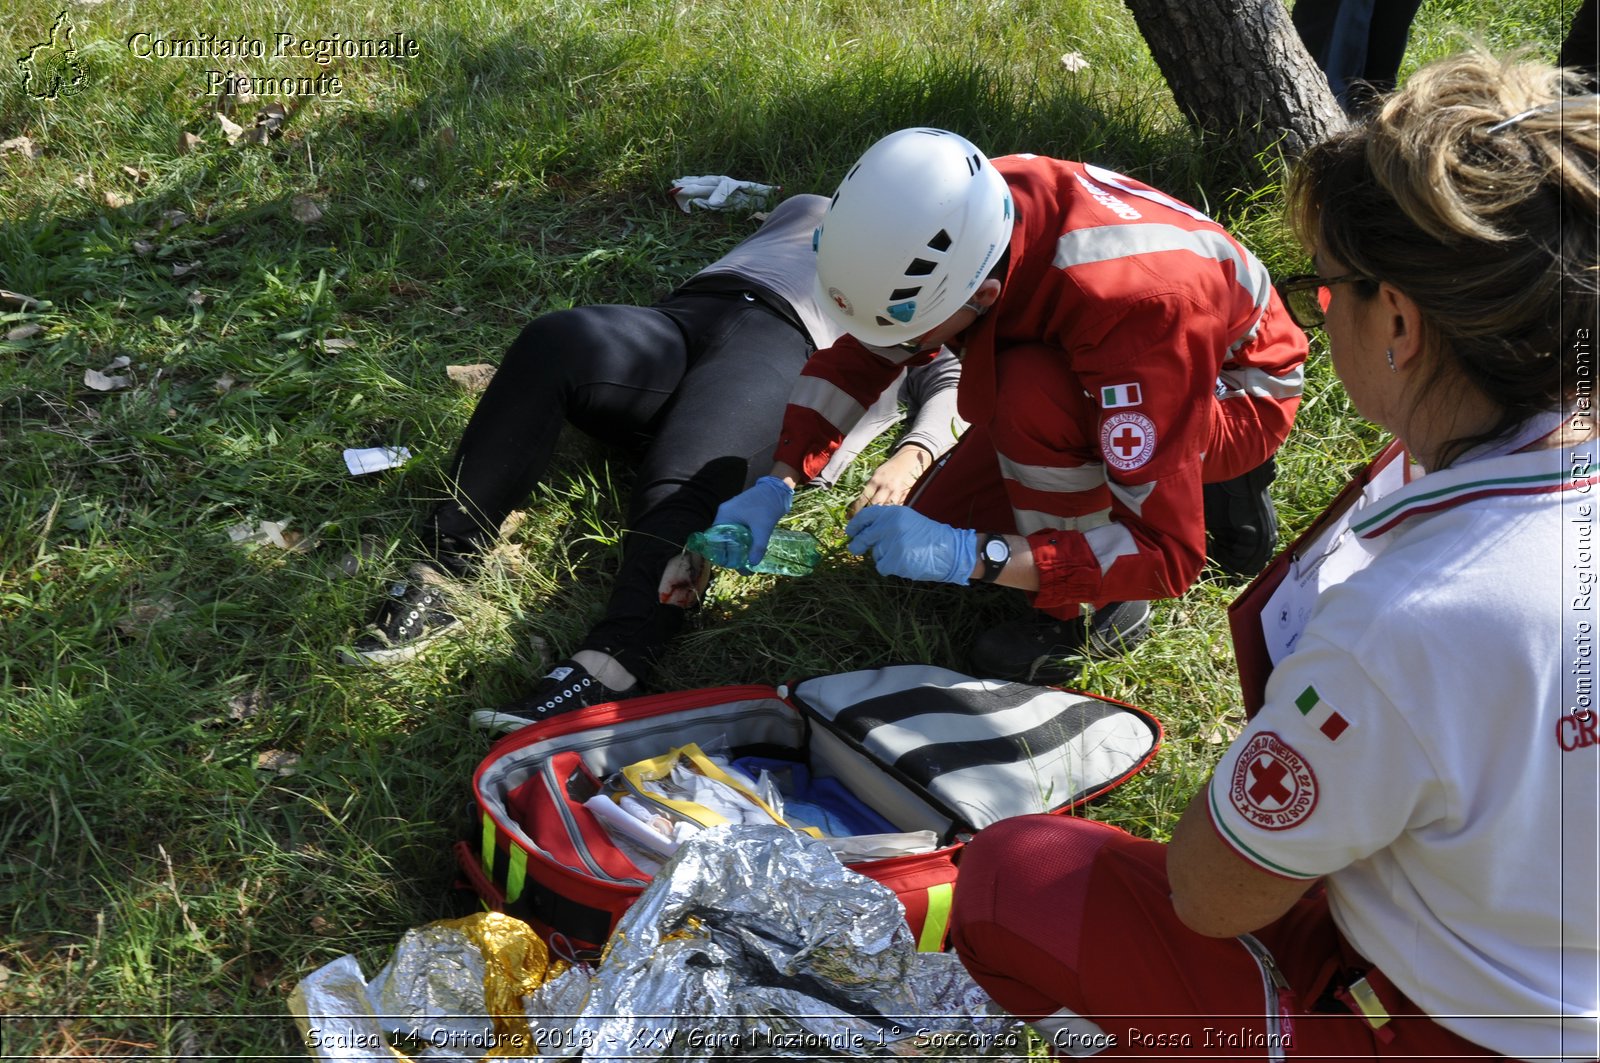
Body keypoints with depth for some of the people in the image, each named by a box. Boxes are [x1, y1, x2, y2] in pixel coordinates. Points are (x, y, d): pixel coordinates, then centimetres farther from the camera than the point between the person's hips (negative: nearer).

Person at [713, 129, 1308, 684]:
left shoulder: (1128, 305, -42)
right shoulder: (956, 219, -24)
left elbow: (1167, 556, -40)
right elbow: (858, 357, -5)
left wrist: (970, 556, -46)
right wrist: (774, 487, -17)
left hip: (1237, 391, -7)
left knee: (1031, 393, -37)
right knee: (935, 530, 0)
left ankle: (1096, 609, -13)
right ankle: (1205, 485, 11)